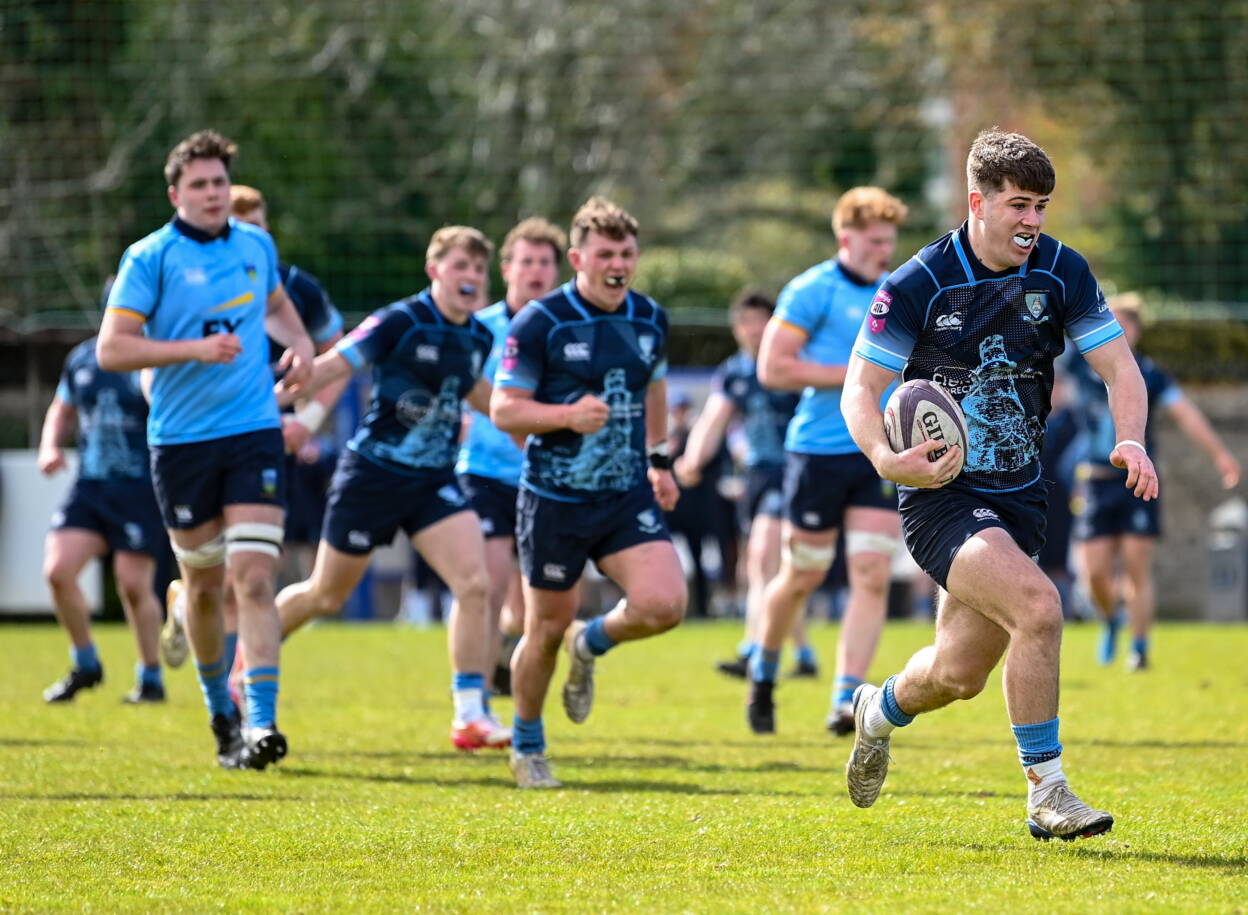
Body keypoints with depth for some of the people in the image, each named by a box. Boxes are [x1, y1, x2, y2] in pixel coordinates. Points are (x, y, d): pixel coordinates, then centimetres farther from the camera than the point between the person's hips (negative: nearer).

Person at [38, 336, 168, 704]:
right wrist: (50, 447, 8)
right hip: (90, 485, 5)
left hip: (142, 490, -5)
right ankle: (85, 664, 12)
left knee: (133, 584, -4)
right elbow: (62, 410, 24)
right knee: (57, 570, -8)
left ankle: (151, 678, 15)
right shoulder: (83, 358, 10)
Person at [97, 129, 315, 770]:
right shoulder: (150, 258, -6)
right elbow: (111, 348, -13)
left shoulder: (256, 245, 8)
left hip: (253, 434, 2)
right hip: (181, 441, -1)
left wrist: (299, 342, 8)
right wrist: (197, 348, -22)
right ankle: (220, 710, 31)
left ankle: (260, 722, -18)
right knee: (203, 586, 9)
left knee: (253, 577, -13)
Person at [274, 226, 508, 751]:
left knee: (474, 581, -15)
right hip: (373, 475, -5)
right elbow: (333, 365, -17)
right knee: (325, 596, 9)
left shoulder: (479, 338, 4)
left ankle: (470, 715, -11)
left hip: (434, 481, 5)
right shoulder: (401, 322, -16)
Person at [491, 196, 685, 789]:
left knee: (663, 605, -16)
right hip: (555, 500, -4)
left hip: (628, 496, 4)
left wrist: (659, 460, 20)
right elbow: (503, 410, -11)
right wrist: (568, 415, -26)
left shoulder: (650, 320, 4)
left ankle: (592, 645, 18)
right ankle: (527, 747, 28)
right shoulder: (540, 323, -11)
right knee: (547, 629, 4)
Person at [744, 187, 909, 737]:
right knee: (803, 577, 5)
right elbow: (772, 368, -15)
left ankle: (846, 698, -12)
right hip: (819, 450, -5)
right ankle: (764, 670, 30)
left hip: (882, 454, 5)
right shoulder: (812, 291, -8)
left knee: (872, 575, -9)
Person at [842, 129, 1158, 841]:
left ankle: (880, 710, 48)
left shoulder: (1063, 274, -2)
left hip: (1019, 497, 5)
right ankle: (1047, 794, -18)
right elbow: (860, 388, -10)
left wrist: (1132, 440, -20)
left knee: (959, 675, 11)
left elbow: (1119, 367, 0)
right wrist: (887, 458, -30)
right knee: (1037, 605, -29)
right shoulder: (917, 285, -13)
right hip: (942, 497, -5)